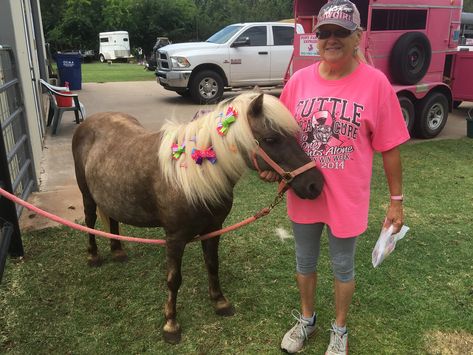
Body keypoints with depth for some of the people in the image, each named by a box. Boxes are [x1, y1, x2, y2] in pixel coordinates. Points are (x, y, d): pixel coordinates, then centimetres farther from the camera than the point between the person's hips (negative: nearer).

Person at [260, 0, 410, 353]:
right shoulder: (299, 80, -4)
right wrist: (273, 166, -9)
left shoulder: (375, 83, -13)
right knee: (305, 262, 21)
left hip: (347, 199, -3)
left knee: (343, 266, 17)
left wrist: (396, 200, -5)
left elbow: (389, 148, -8)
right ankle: (306, 319, 47)